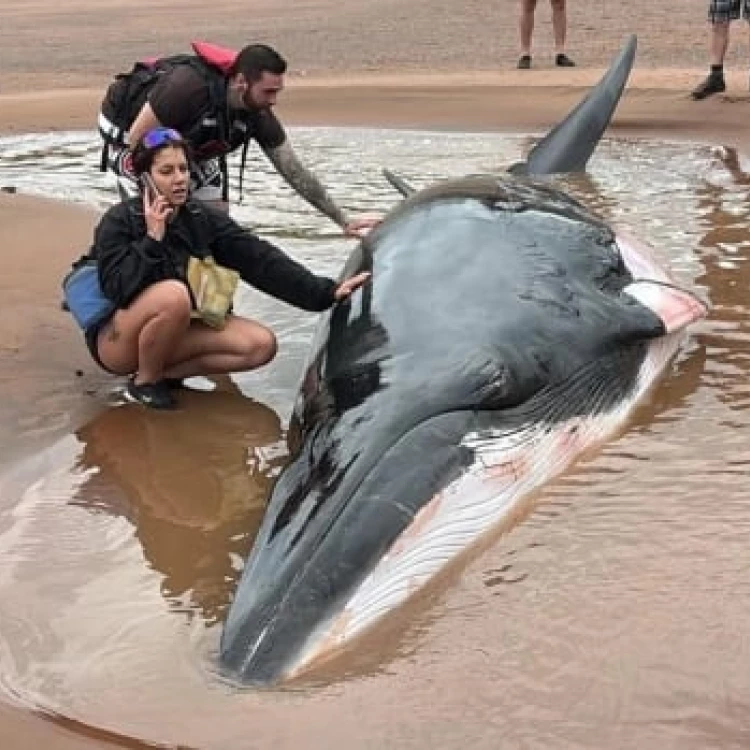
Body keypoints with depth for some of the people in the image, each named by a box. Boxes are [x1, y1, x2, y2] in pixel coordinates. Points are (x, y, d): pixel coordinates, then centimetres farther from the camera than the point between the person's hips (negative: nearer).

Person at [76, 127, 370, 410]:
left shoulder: (203, 218, -2)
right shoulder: (118, 222, -15)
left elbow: (259, 259, -10)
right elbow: (118, 288, -26)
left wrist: (326, 292, -18)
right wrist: (152, 239, -26)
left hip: (177, 332, 6)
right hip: (117, 340, -5)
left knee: (261, 344, -12)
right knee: (174, 294, -36)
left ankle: (166, 373, -5)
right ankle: (144, 381, -13)